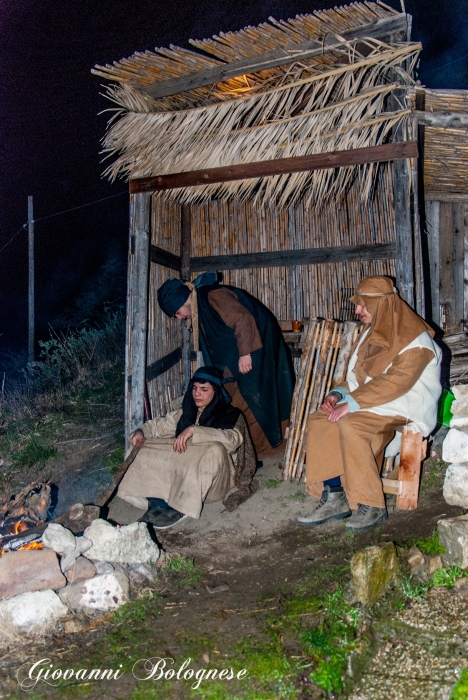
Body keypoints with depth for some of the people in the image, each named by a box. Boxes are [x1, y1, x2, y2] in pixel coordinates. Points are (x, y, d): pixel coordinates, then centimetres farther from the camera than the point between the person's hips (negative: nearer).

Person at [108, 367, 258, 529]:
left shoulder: (230, 415, -2)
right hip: (182, 474, 5)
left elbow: (232, 439, -22)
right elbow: (160, 425, 16)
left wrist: (194, 430, -29)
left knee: (215, 450, -35)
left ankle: (183, 508, -34)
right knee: (150, 452, -14)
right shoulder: (187, 412, 15)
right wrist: (141, 432, -7)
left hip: (215, 478, -5)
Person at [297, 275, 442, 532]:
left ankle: (371, 506, -22)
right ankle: (335, 498, -15)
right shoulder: (371, 333, 14)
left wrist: (351, 403, -28)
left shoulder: (415, 340, -14)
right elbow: (357, 375, 18)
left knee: (350, 425, -33)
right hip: (368, 403, 9)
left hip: (404, 409, -9)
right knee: (318, 421, -13)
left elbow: (395, 383, -25)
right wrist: (339, 394, -3)